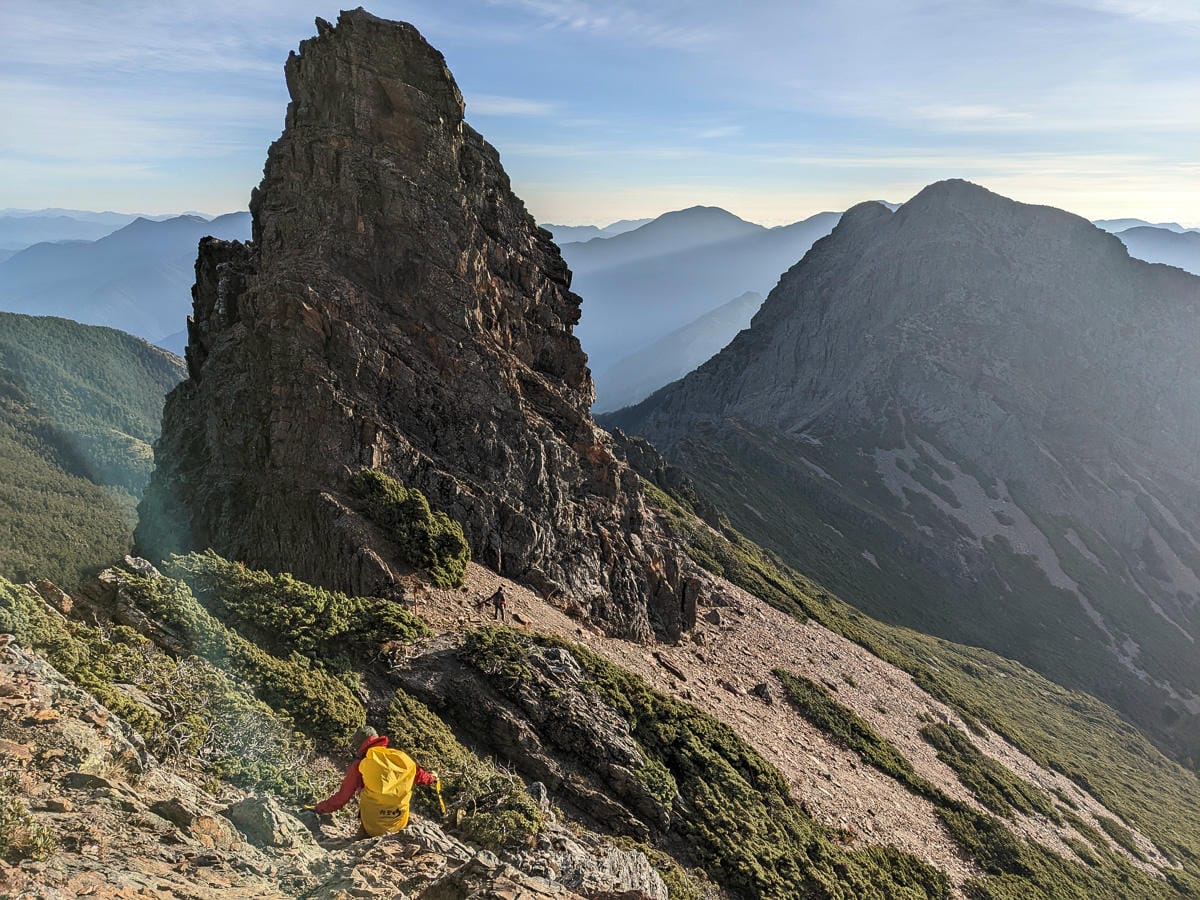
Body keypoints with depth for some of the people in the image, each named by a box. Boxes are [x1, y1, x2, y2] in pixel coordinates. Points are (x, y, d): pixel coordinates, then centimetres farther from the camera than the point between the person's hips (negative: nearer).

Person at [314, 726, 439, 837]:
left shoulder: (359, 765, -6)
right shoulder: (399, 756, 3)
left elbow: (342, 797, 0)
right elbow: (419, 775, 17)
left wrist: (319, 809, 15)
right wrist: (432, 778, 39)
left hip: (373, 826, -2)